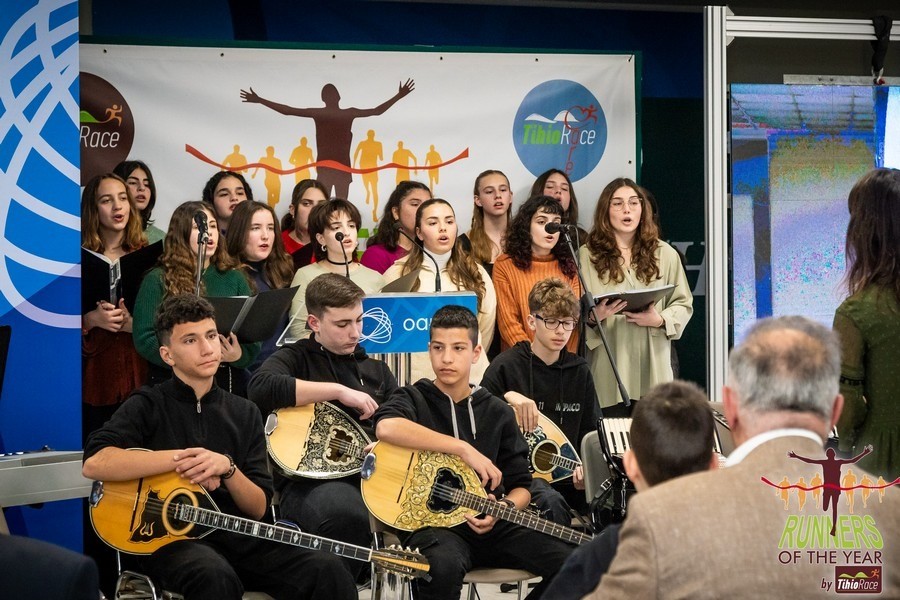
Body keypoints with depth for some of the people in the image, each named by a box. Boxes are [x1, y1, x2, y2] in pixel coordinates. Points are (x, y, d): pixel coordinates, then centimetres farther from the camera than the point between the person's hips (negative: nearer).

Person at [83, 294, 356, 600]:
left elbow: (259, 508, 8)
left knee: (327, 571, -23)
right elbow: (94, 464, -16)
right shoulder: (148, 406, 2)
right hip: (170, 536, -3)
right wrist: (180, 458, -17)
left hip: (237, 535, 4)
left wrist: (228, 468, -12)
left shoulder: (244, 414, 14)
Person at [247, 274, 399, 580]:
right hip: (310, 479, -5)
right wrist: (339, 390, -12)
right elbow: (261, 387, -16)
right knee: (346, 514, -40)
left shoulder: (376, 370, 24)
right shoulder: (296, 358, 7)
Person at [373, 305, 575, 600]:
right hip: (434, 523, -4)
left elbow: (520, 487, 15)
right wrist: (464, 448, -22)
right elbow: (386, 426, -23)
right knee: (444, 566, -40)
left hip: (492, 525, 4)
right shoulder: (415, 398, 3)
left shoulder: (497, 412, 14)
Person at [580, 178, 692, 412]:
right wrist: (593, 318, -17)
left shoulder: (665, 254, 11)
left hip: (652, 367, 2)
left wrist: (659, 320, -7)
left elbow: (684, 305, 12)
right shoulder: (587, 256, 5)